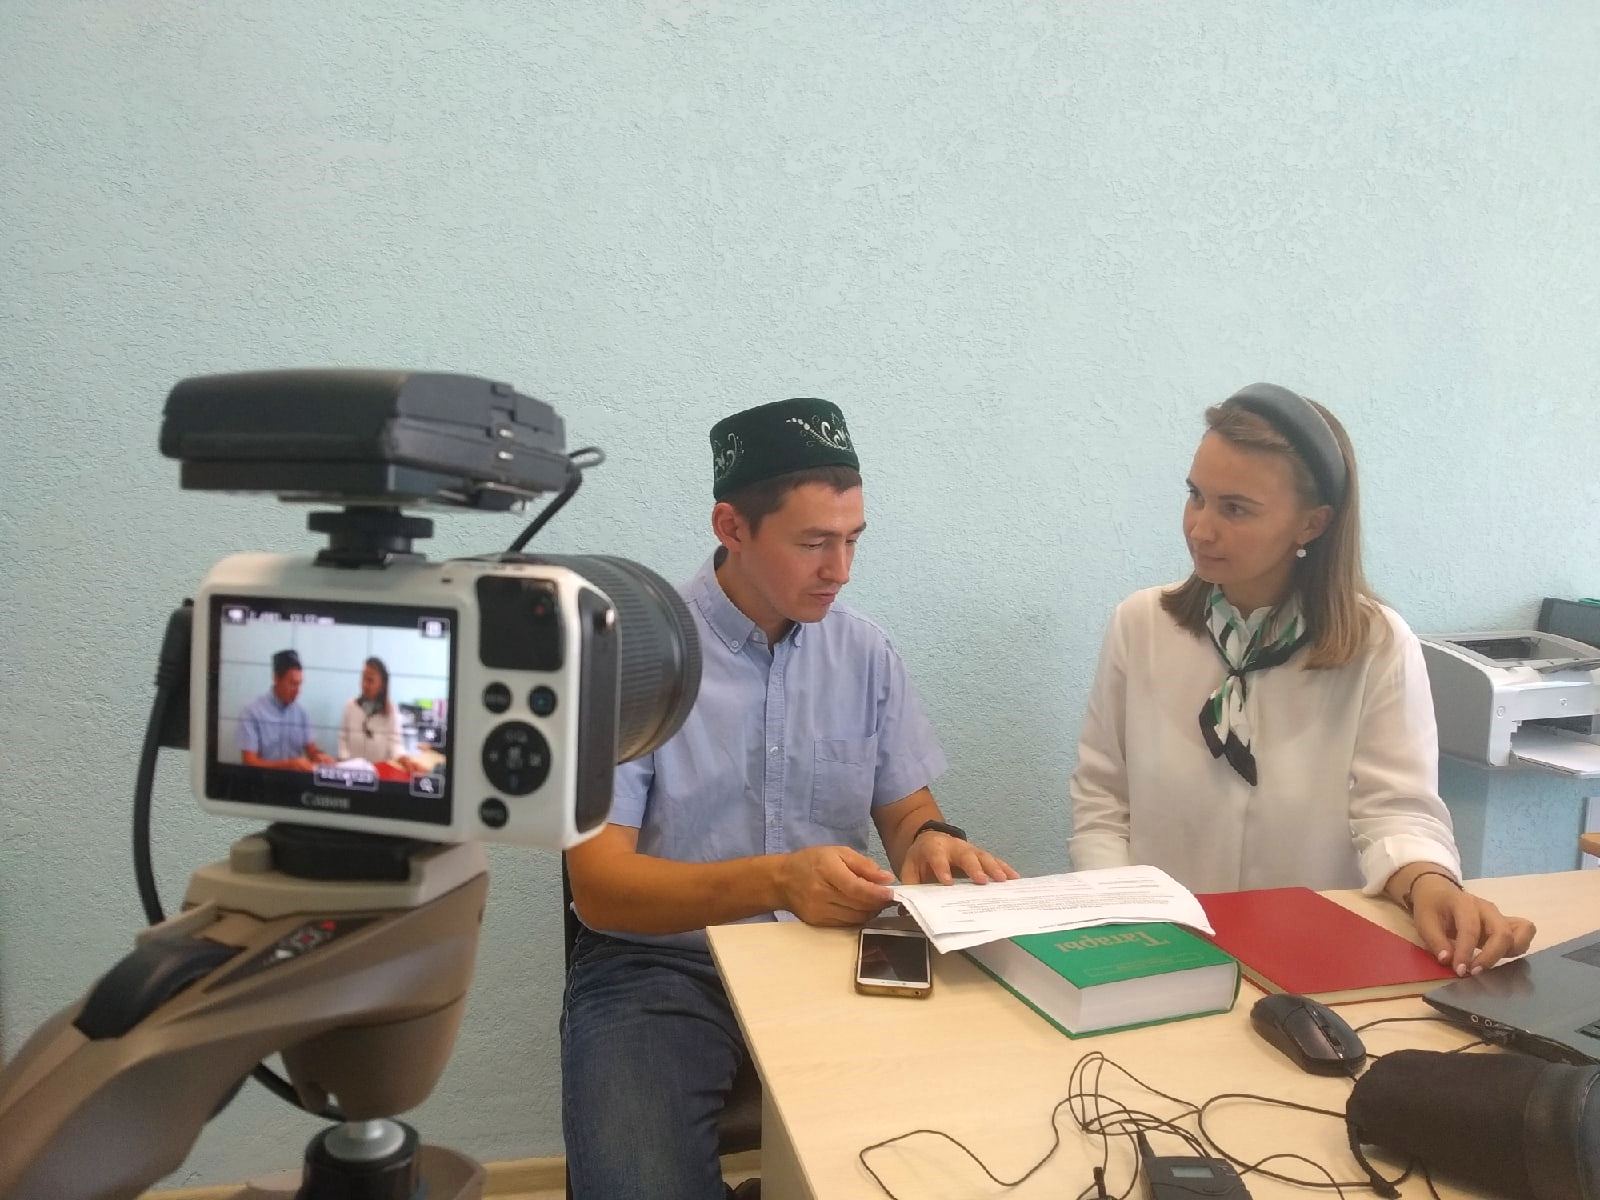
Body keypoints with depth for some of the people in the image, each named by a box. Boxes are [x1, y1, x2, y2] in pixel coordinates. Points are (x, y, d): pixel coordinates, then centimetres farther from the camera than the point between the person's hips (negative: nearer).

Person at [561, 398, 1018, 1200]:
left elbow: (904, 813, 9)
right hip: (659, 968, -3)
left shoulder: (866, 653, 2)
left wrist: (931, 842, -16)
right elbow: (600, 887, -16)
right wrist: (776, 880, -32)